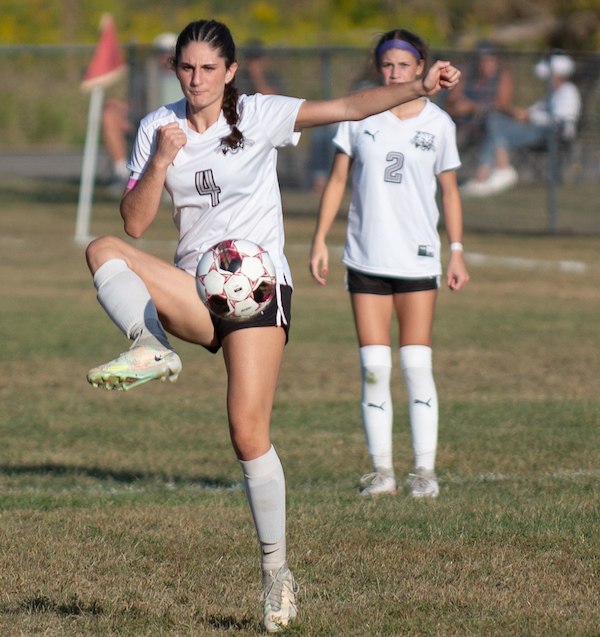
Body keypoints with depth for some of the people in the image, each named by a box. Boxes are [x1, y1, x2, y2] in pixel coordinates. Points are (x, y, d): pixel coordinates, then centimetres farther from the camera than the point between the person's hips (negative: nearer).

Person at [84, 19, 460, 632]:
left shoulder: (260, 116, -4)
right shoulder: (157, 127, 5)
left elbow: (348, 106, -12)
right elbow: (135, 222, 0)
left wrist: (419, 88, -25)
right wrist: (162, 159, -14)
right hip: (194, 288, 3)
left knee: (249, 435, -12)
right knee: (103, 250, -21)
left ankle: (276, 570, 0)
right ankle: (151, 349, -37)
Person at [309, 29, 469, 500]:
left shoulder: (438, 124, 3)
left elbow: (450, 191, 11)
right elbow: (338, 180, 8)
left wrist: (457, 251, 6)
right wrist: (320, 240, 3)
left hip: (418, 257, -1)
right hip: (366, 257, 1)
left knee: (417, 365, -4)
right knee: (373, 367, -2)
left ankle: (425, 471, 2)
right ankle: (382, 470, 4)